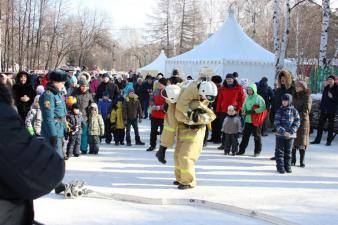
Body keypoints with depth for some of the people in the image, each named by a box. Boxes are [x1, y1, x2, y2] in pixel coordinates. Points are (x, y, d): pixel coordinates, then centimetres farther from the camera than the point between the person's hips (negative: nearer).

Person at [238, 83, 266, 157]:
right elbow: (244, 106, 20)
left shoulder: (258, 98, -9)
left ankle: (257, 151, 15)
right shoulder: (247, 97, 10)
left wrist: (253, 111, -19)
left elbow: (262, 107, -16)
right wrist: (244, 111, -1)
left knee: (257, 135, 6)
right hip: (248, 119, 5)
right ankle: (241, 150, 14)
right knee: (245, 135, 8)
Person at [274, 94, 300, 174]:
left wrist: (290, 132, -14)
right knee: (279, 151, 1)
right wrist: (283, 131, -18)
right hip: (280, 134, -1)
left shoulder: (294, 111, 0)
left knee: (288, 152, 10)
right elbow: (277, 123, -7)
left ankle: (287, 167, 19)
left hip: (290, 135, 1)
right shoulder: (279, 111, -3)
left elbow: (297, 123, -2)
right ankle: (280, 167, 8)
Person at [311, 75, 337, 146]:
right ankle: (317, 140, 12)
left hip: (332, 111, -4)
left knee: (330, 126, 3)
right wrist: (321, 107, 12)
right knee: (320, 124, 5)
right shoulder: (326, 88, 11)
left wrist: (332, 97, -21)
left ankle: (329, 141, 10)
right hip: (324, 110, 5)